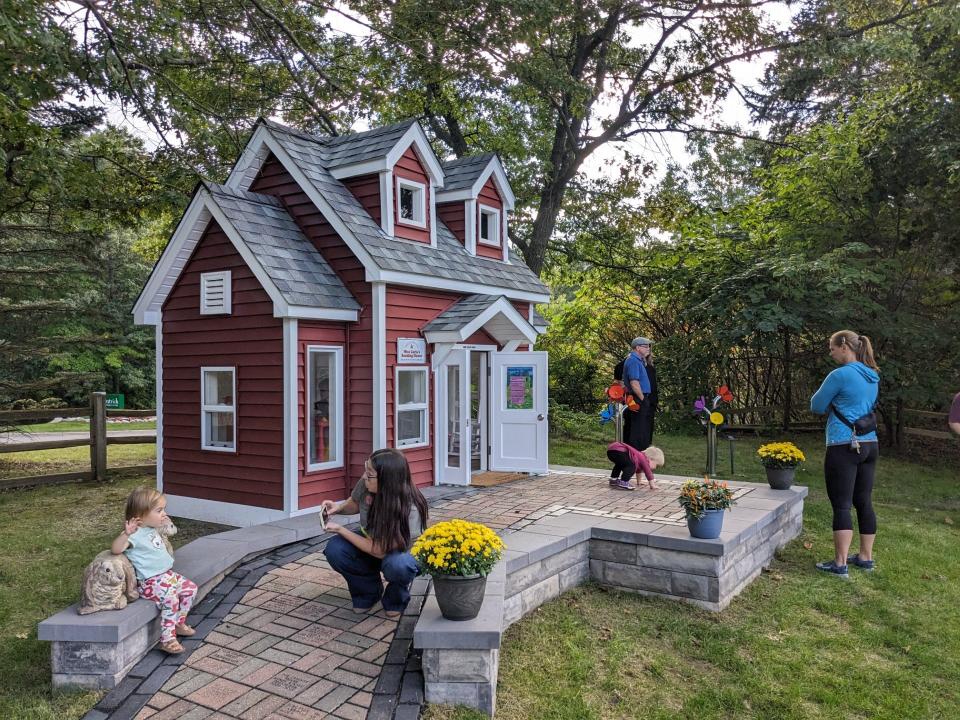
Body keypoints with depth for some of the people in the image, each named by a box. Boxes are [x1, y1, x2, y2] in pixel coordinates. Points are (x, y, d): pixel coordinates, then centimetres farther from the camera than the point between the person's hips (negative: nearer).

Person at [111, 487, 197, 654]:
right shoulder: (135, 534, -18)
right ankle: (167, 640, -21)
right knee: (171, 598, -30)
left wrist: (164, 526, 26)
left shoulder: (152, 529, 11)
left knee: (190, 588, 8)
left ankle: (179, 623, 24)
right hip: (150, 582, -10)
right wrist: (126, 534, -48)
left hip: (167, 574, 10)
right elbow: (115, 549, -33)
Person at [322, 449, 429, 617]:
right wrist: (338, 507, -20)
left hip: (401, 552, -5)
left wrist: (341, 530, -27)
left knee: (396, 566, -39)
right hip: (370, 542, 5)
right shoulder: (366, 484, -22)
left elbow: (381, 551, -30)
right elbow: (354, 504, 3)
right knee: (334, 549, -22)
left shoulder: (410, 509, -36)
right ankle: (368, 592, 6)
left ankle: (396, 599, 0)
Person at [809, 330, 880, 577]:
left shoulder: (841, 375, -13)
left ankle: (840, 563, -2)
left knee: (841, 505, -5)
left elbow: (816, 406, -5)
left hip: (844, 447, -8)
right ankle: (865, 557, 24)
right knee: (864, 502, 14)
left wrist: (831, 402, 13)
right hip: (869, 445, 8)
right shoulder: (873, 377, 13)